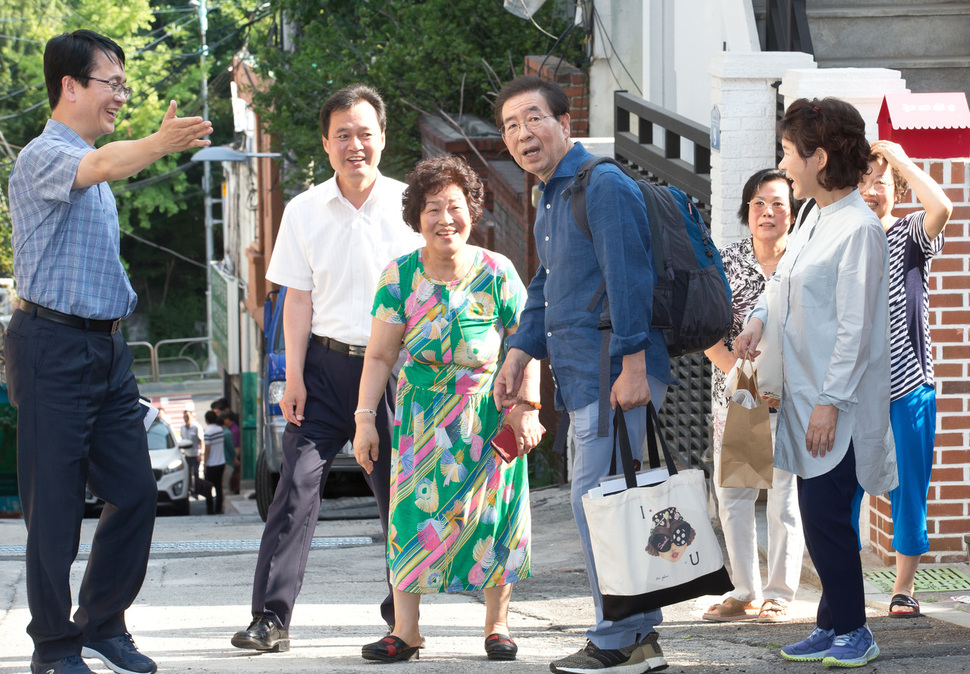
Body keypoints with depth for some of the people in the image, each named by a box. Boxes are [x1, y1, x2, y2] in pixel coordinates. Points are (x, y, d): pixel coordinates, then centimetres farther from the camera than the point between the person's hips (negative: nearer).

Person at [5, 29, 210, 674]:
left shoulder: (93, 170, 19)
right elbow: (97, 166, -34)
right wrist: (160, 143, -53)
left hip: (107, 347, 9)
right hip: (55, 347, -9)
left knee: (135, 492, 8)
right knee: (56, 505, -3)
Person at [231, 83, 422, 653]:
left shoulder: (408, 206, 1)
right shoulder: (305, 211, 4)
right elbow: (298, 298, 5)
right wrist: (294, 377, -1)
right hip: (327, 364, 1)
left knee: (400, 492, 3)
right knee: (298, 483, -8)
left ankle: (403, 613, 19)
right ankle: (272, 617, -6)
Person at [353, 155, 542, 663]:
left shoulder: (496, 273, -4)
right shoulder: (400, 276, -4)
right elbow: (379, 355, -1)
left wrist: (527, 408, -6)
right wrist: (365, 418, -5)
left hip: (489, 418, 0)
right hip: (422, 420, 0)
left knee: (493, 516, 1)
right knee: (413, 511, -7)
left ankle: (497, 625, 12)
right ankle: (404, 630, -4)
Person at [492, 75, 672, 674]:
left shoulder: (603, 186, -12)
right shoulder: (551, 199, 20)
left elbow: (629, 280, -19)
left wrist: (633, 366, -23)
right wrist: (519, 355, 22)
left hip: (617, 376, -10)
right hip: (584, 378, 10)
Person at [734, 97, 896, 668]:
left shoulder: (859, 229, -17)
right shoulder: (816, 217, 10)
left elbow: (855, 327, -18)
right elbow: (786, 278, 27)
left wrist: (831, 402, -19)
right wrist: (759, 318, 9)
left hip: (839, 405, -9)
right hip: (807, 392, 9)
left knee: (826, 515, -7)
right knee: (817, 515, 11)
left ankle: (853, 631, 5)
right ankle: (832, 627, 19)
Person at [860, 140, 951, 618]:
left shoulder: (910, 235, 3)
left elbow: (942, 208, -20)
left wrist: (901, 160, -11)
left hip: (908, 388, -1)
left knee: (909, 493, 3)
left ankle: (904, 589, 12)